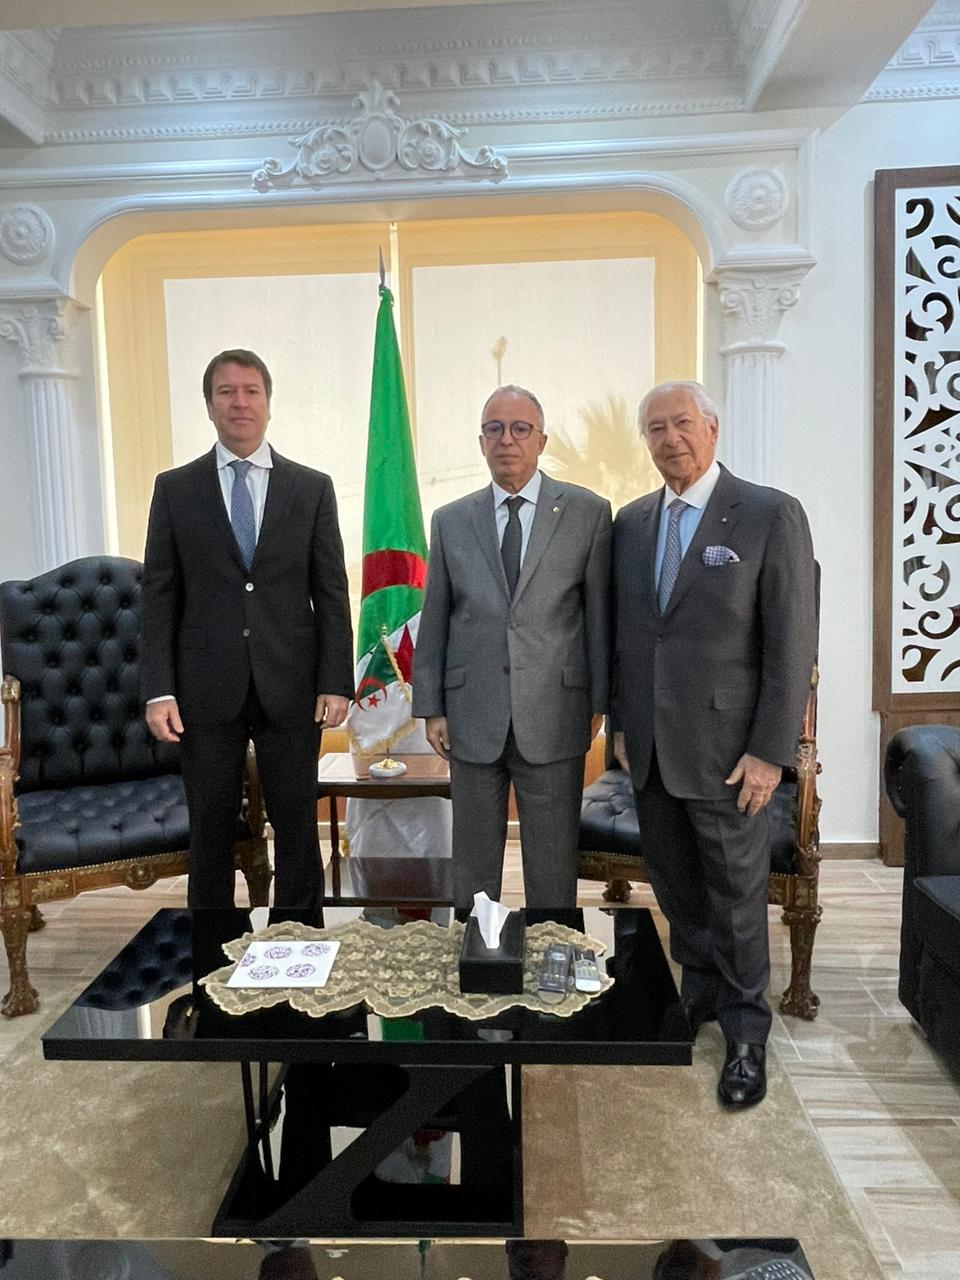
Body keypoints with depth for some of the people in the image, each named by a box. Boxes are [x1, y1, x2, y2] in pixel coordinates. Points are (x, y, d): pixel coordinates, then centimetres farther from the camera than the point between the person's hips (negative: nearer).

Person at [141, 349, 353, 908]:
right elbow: (159, 596, 3)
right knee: (211, 831, 10)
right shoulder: (175, 489, 6)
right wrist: (158, 689, -5)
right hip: (207, 690, 0)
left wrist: (336, 682, -4)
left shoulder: (312, 488, 5)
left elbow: (332, 594, 3)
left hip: (291, 687, 0)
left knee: (298, 827, 8)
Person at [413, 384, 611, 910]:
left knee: (552, 870, 8)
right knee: (472, 866, 13)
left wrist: (600, 701, -1)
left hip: (554, 718, -2)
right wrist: (431, 708, 5)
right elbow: (434, 620, 8)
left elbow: (599, 611, 1)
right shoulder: (450, 521, 7)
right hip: (473, 718, 2)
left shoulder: (588, 513, 1)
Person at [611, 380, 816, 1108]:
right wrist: (621, 723, 9)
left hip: (725, 747, -4)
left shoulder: (771, 515, -9)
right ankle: (700, 993, 38)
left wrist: (770, 752, -14)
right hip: (650, 747, 5)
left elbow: (793, 642, -11)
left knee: (737, 893, 8)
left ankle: (746, 1034, 27)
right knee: (675, 885, 17)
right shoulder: (631, 523, 7)